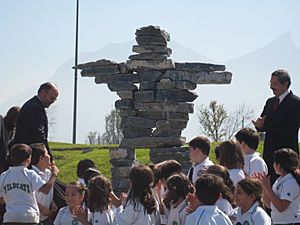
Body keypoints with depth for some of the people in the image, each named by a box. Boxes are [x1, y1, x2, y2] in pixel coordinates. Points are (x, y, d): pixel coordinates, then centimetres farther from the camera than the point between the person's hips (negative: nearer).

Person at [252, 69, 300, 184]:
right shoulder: (270, 102, 16)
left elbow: (290, 129, -18)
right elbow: (263, 125, 16)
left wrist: (264, 125, -21)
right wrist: (259, 124, -10)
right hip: (269, 153, 7)